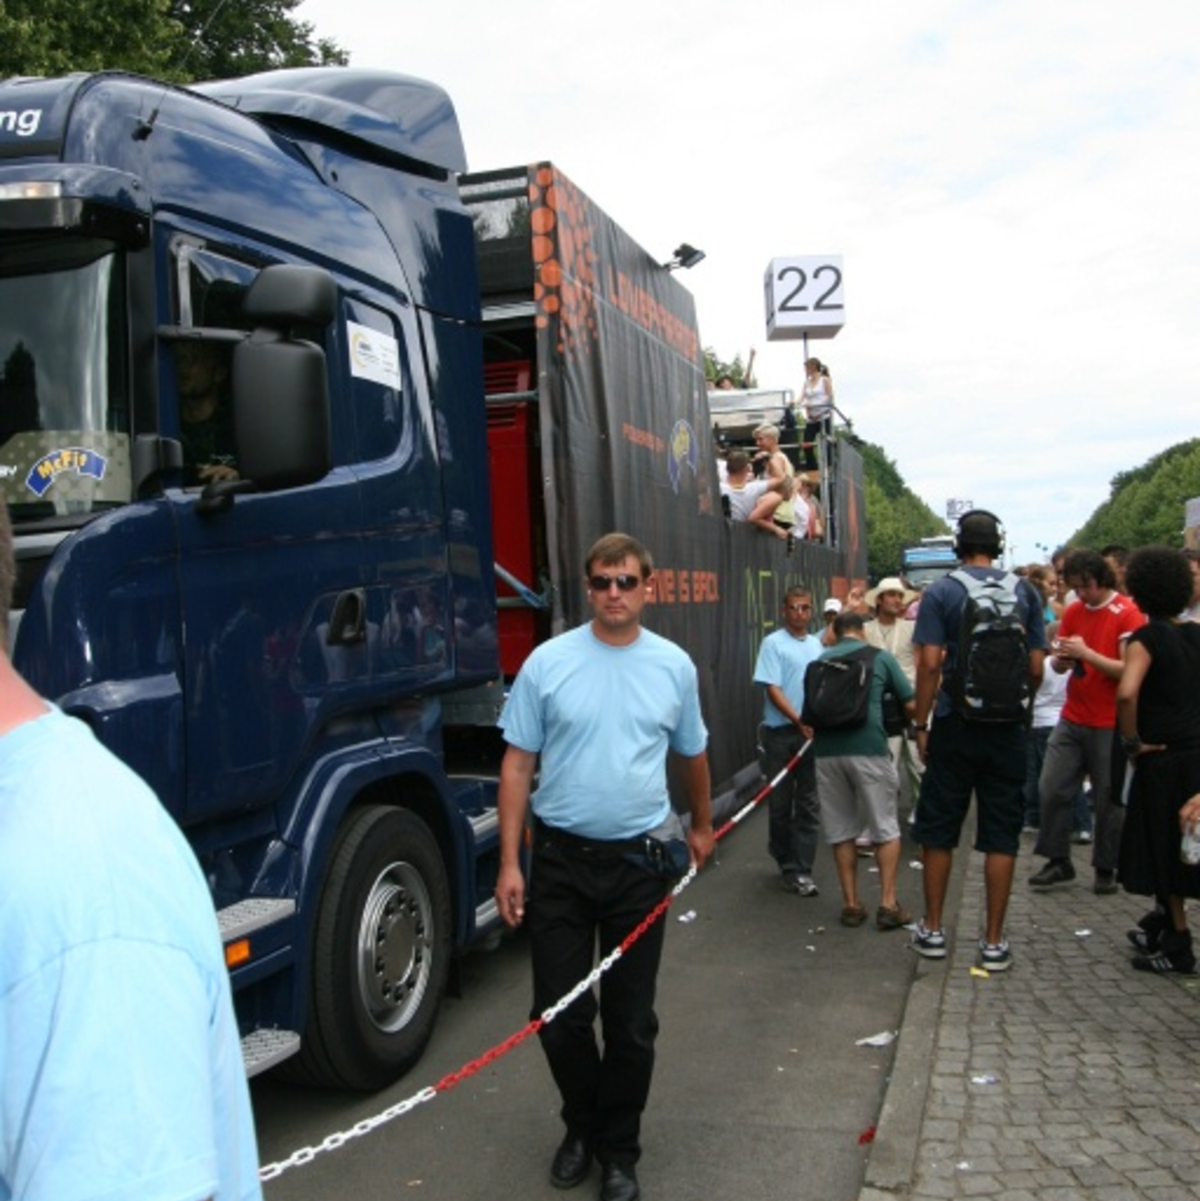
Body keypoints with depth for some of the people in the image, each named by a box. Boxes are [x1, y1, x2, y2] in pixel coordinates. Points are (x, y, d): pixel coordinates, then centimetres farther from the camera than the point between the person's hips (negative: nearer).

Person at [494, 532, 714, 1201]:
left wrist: (702, 826, 27)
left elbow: (692, 754, 17)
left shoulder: (675, 666, 2)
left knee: (631, 1022, 9)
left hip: (639, 859, 1)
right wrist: (510, 862, -7)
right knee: (560, 1015, 7)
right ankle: (582, 1127, 33)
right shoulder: (549, 663, -5)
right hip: (561, 857, -1)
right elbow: (518, 765, -3)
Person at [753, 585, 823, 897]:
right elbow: (772, 689, -12)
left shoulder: (816, 645, 11)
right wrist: (799, 721, -19)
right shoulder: (773, 643, -6)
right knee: (780, 802, 7)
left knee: (809, 804, 2)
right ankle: (784, 858, 26)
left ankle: (800, 870, 6)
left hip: (814, 733, 4)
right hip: (781, 733, -4)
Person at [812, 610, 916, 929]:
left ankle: (851, 904, 16)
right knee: (885, 828, 9)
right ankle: (888, 905, 6)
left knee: (841, 830, 12)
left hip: (826, 750, 3)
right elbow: (910, 705, 10)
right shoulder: (880, 657, 8)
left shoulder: (821, 661, 16)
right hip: (868, 748, -3)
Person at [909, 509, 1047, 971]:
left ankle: (932, 930, 19)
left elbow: (929, 663, -11)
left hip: (955, 726, -1)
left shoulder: (941, 592, -5)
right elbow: (1036, 667, 1)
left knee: (938, 829, 11)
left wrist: (921, 724, -4)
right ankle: (994, 942, 11)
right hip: (1007, 729, 2)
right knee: (1001, 835, 7)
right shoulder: (1024, 592, 1)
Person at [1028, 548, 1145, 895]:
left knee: (1108, 798, 3)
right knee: (1051, 789, 1)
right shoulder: (1073, 611, 9)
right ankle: (1058, 861, 14)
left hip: (1110, 724, -5)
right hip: (1072, 719, 5)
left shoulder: (1128, 614, -8)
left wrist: (1085, 653, -23)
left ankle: (1106, 869, 17)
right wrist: (1060, 658, -11)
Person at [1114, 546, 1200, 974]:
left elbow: (1126, 693, -29)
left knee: (1162, 850, 5)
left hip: (1163, 757, -7)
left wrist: (1132, 742, -16)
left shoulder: (1146, 639, -13)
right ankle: (1162, 922, 32)